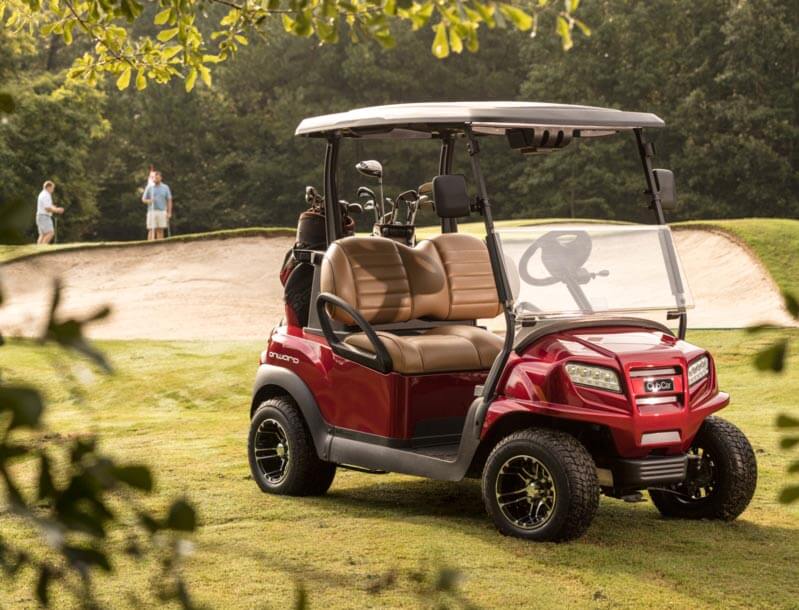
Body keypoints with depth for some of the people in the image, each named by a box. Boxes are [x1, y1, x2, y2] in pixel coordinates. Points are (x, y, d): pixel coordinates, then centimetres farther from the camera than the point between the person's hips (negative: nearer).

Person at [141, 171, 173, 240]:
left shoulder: (165, 188, 7)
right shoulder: (149, 187, 5)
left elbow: (169, 200, 7)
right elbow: (143, 199, 7)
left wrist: (169, 212, -1)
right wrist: (149, 201, -16)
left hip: (162, 212, 1)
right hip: (152, 212, -1)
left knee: (160, 230, 2)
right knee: (151, 230, -5)